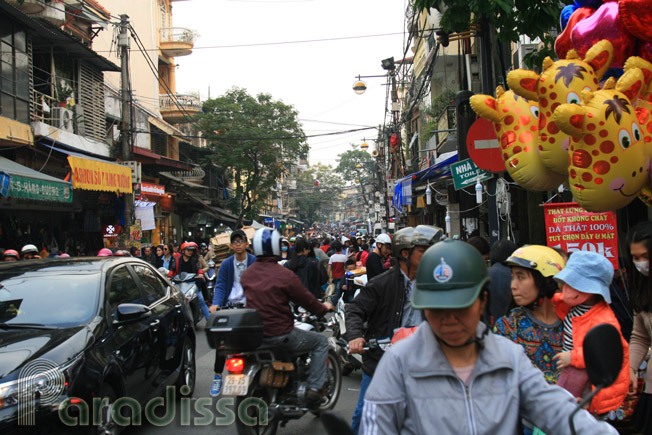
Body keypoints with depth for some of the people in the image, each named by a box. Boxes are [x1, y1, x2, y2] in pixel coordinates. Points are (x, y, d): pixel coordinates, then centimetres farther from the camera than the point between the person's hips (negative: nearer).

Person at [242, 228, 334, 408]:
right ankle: (313, 389, 6)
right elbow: (306, 300, -8)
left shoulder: (247, 273, 3)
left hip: (253, 335, 7)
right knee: (321, 341, 12)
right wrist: (323, 308, 13)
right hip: (280, 334, -7)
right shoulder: (285, 275, -16)